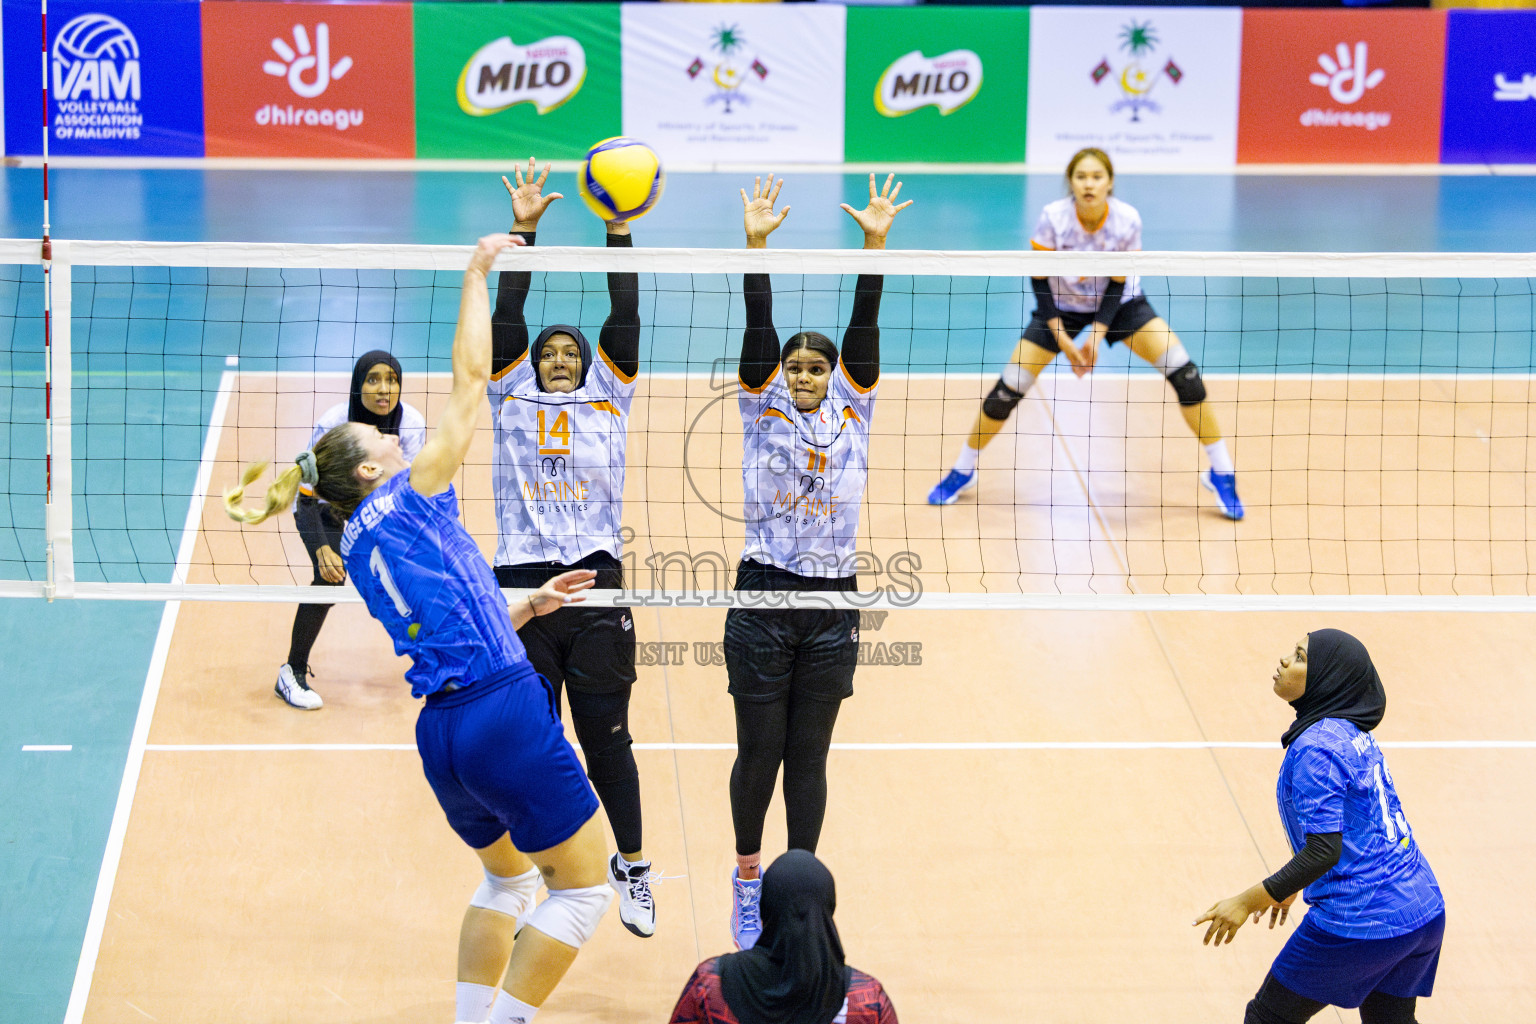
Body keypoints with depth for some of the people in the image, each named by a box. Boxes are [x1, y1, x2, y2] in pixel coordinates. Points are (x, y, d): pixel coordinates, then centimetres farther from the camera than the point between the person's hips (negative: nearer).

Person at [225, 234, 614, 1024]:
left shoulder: (358, 549, 17)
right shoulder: (411, 497, -3)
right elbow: (471, 380, -2)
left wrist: (529, 606, 26)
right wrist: (476, 274, 5)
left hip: (442, 732, 8)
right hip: (506, 711, -8)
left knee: (509, 876, 27)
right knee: (583, 888, 1)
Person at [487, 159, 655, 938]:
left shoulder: (608, 400, 12)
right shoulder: (512, 400, 11)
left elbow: (624, 316, 3)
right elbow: (507, 315, 3)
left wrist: (619, 231, -4)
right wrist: (523, 231, -5)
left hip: (596, 587, 0)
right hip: (521, 585, 0)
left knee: (606, 735, 2)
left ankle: (631, 866, 18)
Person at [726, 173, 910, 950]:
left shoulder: (852, 413, 6)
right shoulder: (763, 411, 2)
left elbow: (863, 328, -4)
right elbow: (759, 329, -9)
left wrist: (874, 246, -14)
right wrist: (755, 246, -20)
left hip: (833, 604, 2)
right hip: (763, 598, -1)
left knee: (808, 756, 8)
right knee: (759, 752, 5)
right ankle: (747, 875, 26)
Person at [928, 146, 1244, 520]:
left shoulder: (1127, 220, -26)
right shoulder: (1053, 217, -28)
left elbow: (1117, 284, -15)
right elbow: (1039, 280, -17)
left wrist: (1097, 335, -23)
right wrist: (1061, 337, -21)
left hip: (1118, 303, 0)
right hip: (1061, 307, 0)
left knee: (1183, 370, -15)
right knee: (1009, 388, -10)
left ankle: (1221, 472, -2)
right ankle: (963, 471, 13)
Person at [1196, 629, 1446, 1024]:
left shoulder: (1316, 747, -18)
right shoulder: (1355, 735, 11)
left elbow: (1323, 850, -22)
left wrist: (1248, 901, -16)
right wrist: (1292, 886, 29)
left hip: (1362, 925, -9)